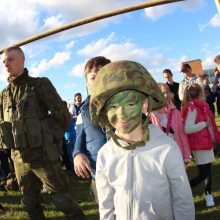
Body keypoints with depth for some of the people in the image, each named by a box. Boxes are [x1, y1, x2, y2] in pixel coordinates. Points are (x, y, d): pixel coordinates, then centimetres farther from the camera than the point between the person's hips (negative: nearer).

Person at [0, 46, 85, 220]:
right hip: (19, 158, 6)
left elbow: (63, 116, -7)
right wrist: (14, 143, 9)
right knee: (30, 202, 17)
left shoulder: (40, 85, -9)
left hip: (42, 155, -5)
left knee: (62, 199, 2)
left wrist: (50, 139, 2)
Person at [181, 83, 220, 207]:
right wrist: (205, 124, -21)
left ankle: (209, 195, 28)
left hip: (207, 142, 9)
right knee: (204, 173, -7)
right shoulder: (192, 108, -21)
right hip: (199, 144, -9)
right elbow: (187, 129, -29)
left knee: (208, 170, 16)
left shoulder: (200, 106, 8)